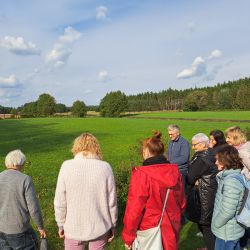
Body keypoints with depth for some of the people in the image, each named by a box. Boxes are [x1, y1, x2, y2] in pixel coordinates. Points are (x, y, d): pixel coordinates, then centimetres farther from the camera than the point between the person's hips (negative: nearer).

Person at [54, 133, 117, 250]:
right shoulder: (105, 167, -14)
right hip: (100, 228, 1)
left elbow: (60, 202, -9)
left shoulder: (67, 166, -15)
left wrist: (61, 225, 7)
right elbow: (111, 202, -7)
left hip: (74, 228, 0)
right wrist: (112, 225, 8)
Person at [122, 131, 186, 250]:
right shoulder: (174, 172, -5)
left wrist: (128, 237, -6)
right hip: (171, 231, 5)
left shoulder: (141, 175, -22)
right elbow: (181, 202, 5)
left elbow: (134, 210, -19)